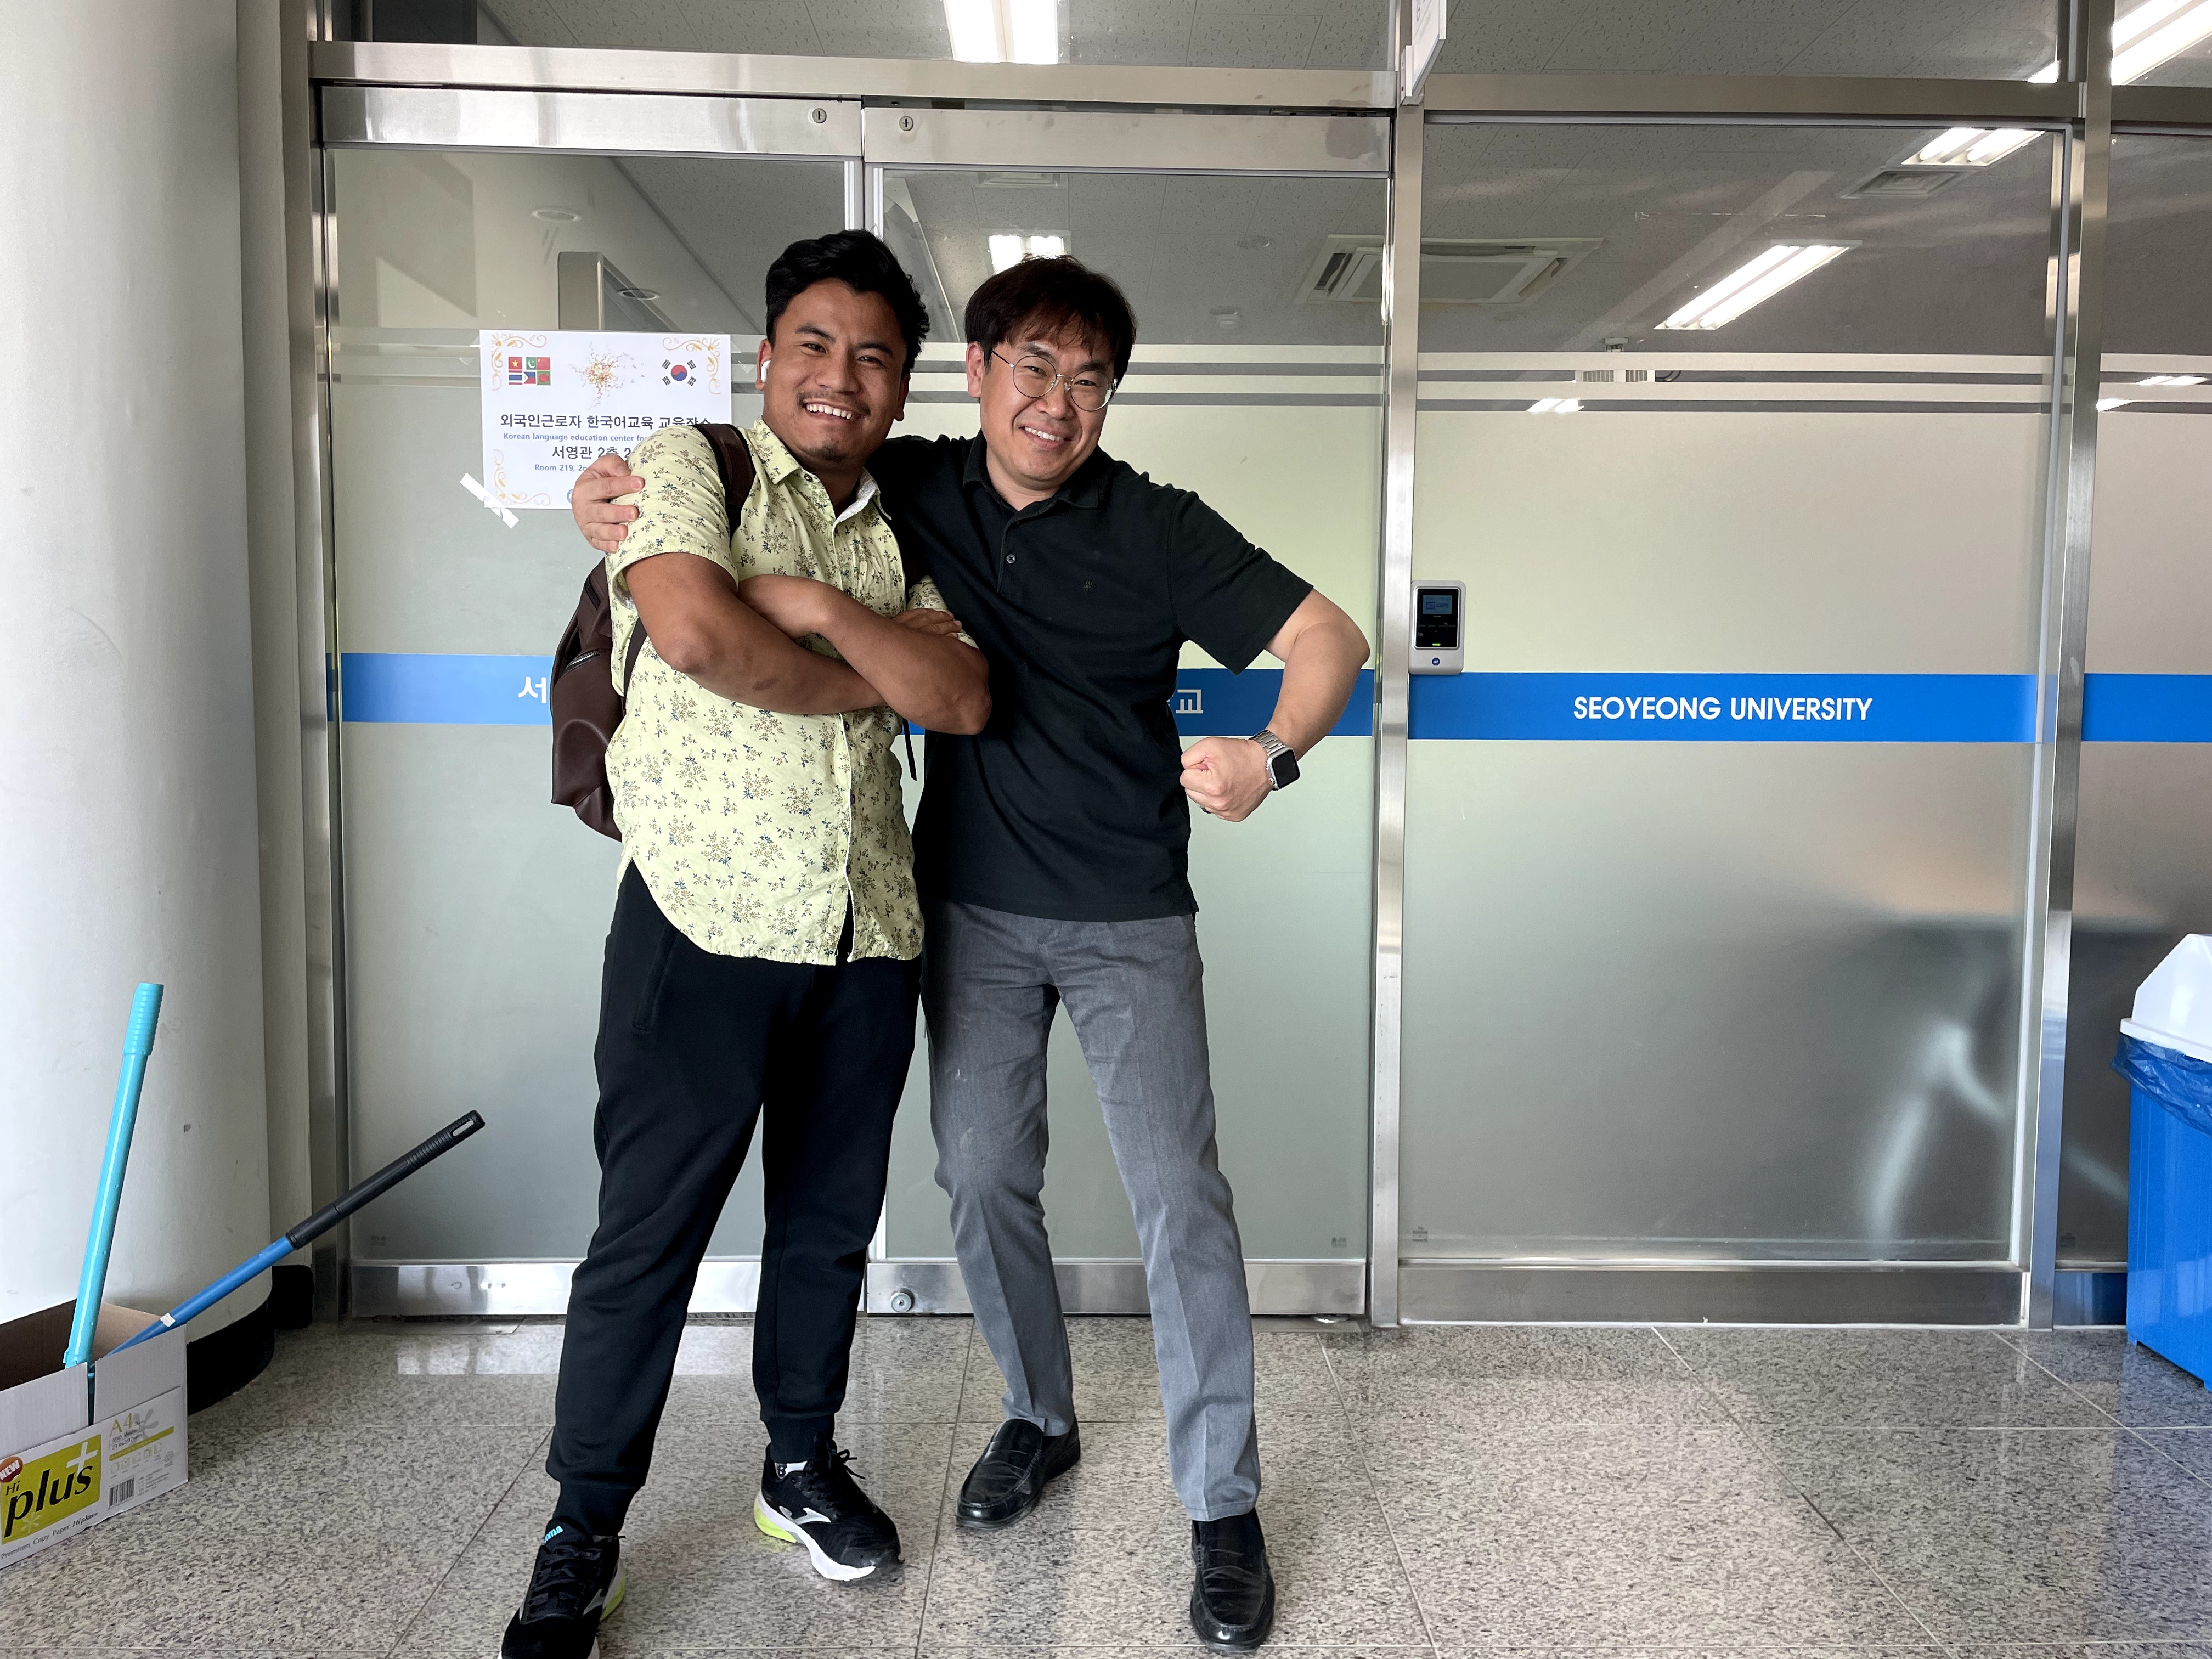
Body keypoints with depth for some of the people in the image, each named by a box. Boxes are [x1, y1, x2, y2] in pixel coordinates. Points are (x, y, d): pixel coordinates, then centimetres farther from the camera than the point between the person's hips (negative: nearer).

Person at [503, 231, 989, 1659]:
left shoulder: (899, 537, 14)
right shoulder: (690, 468, -1)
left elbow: (962, 699, -2)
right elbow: (696, 633, -21)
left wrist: (821, 606, -13)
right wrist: (863, 682, -7)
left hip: (865, 933, 5)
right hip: (703, 918, -5)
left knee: (830, 1220, 16)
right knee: (649, 1234, 3)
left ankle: (804, 1463, 37)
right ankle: (584, 1535, 22)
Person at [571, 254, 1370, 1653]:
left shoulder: (1156, 529, -10)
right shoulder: (911, 489, 0)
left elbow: (1329, 639, -11)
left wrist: (1269, 757, -31)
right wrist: (616, 503, -10)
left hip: (1128, 917, -3)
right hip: (972, 906, 3)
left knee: (1179, 1195, -3)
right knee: (982, 1174, 9)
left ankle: (1225, 1508, 11)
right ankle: (1041, 1420, 34)